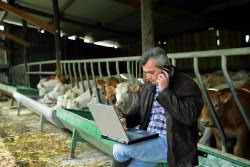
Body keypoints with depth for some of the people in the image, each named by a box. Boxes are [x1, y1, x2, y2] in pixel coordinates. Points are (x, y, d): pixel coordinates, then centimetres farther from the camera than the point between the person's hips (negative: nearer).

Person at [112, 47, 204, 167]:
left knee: (119, 148, -18)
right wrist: (126, 120, -1)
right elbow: (138, 109, 21)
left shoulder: (186, 85, -11)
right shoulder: (148, 85, 10)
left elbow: (189, 117, -24)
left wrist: (165, 91, -23)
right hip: (148, 139, 7)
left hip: (169, 143, -7)